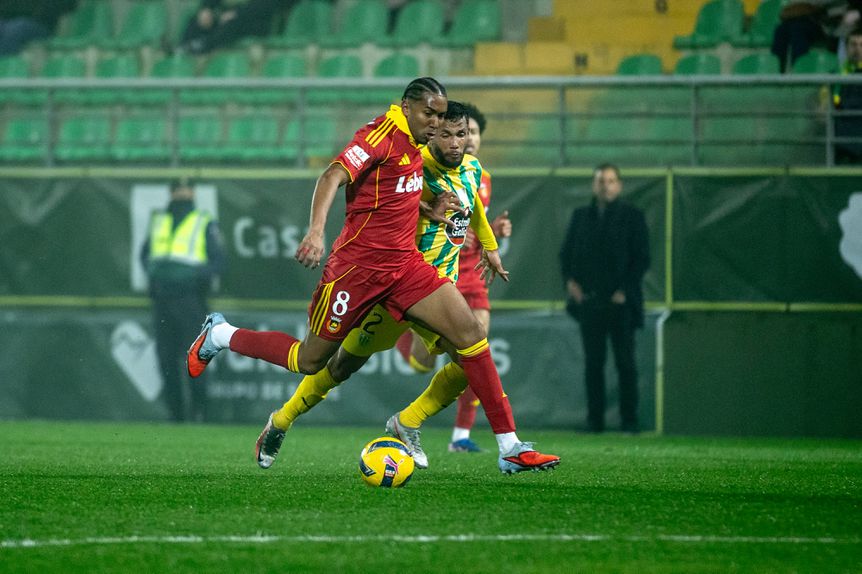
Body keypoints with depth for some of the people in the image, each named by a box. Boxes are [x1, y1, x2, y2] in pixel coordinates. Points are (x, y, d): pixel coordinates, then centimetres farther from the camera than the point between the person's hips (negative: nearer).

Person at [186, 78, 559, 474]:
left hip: (404, 264, 7)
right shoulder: (383, 134, -14)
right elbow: (333, 177, -26)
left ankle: (510, 448, -9)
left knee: (469, 331, -9)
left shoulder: (414, 144, 12)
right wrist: (316, 231, -43)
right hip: (359, 263, -7)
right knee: (310, 361, 4)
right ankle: (219, 335, 30)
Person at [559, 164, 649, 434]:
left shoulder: (632, 216, 3)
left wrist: (625, 290, -8)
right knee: (593, 362, 2)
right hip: (589, 301, 3)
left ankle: (629, 420, 2)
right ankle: (594, 419, 5)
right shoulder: (581, 216, 13)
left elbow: (642, 258, 0)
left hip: (620, 302, -3)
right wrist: (570, 280, -1)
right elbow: (566, 252, 16)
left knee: (625, 362, -2)